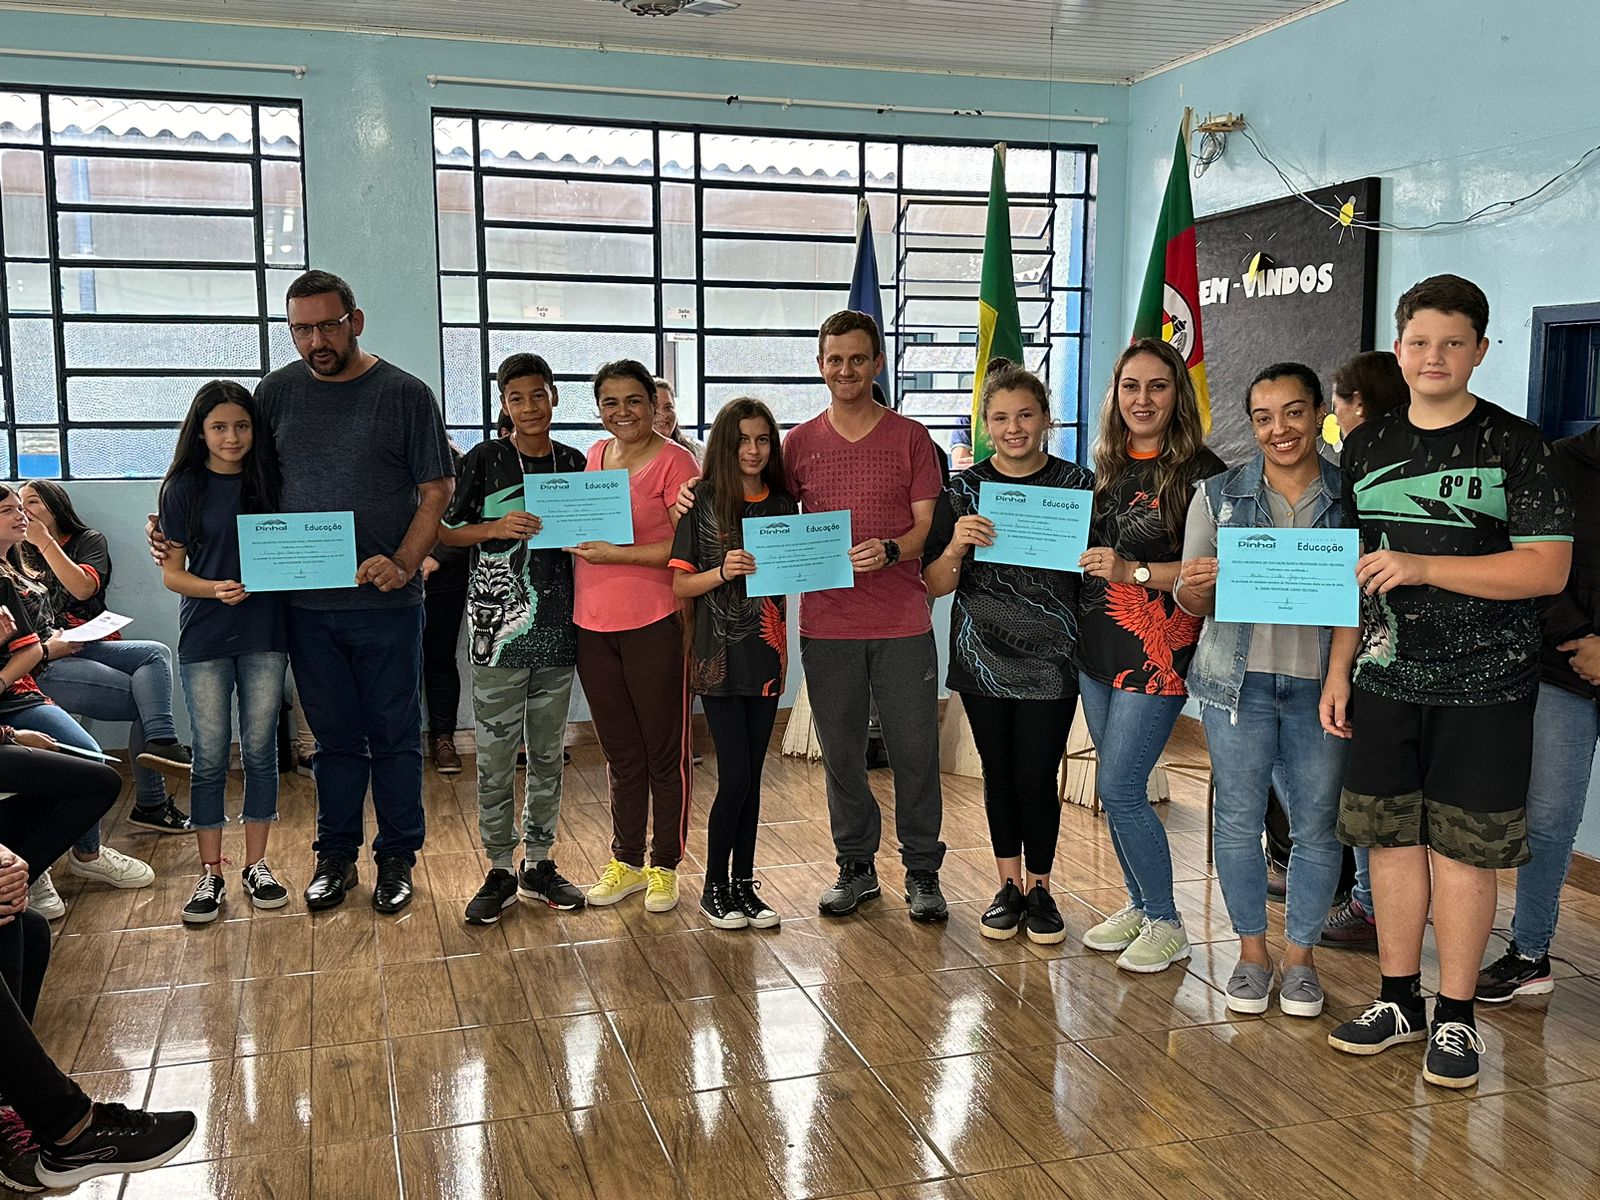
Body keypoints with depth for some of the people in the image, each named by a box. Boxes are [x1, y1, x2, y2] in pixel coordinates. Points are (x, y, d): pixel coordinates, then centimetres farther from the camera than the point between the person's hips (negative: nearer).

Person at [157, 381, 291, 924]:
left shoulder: (269, 480, 5)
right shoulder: (184, 488, 0)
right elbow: (172, 573, 0)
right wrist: (215, 588, -18)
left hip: (265, 634, 1)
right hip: (205, 638, -1)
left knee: (260, 750, 7)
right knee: (211, 757, 3)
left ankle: (256, 865, 18)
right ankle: (210, 874, 13)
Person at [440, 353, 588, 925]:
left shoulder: (573, 462, 9)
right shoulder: (484, 459, -2)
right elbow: (446, 531, 0)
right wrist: (498, 527, -16)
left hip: (557, 631, 3)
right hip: (498, 631, -3)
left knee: (547, 753, 11)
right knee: (495, 758, 1)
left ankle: (538, 864, 23)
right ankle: (500, 871, 14)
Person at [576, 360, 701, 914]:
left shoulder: (673, 460, -9)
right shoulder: (595, 455, 12)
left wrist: (617, 554, -18)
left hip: (654, 624, -6)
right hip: (594, 625, 7)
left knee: (665, 752, 6)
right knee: (620, 752, 17)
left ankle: (664, 867, 19)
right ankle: (625, 861, 29)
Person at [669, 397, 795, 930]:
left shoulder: (783, 503, 7)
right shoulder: (703, 502, -5)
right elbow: (680, 585, -5)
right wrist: (723, 572, -22)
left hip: (766, 651, 4)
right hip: (720, 653, -4)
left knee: (751, 775, 8)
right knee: (735, 777, -5)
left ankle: (744, 883, 19)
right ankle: (714, 887, 12)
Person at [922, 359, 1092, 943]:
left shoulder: (1077, 485, -1)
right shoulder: (963, 491, 2)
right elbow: (936, 586, 1)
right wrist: (955, 548, -19)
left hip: (1050, 659, -1)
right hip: (982, 657, 2)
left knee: (1037, 777, 0)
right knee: (999, 773, 11)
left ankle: (1040, 889, 21)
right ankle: (1009, 886, 27)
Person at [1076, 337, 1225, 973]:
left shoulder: (1201, 472, -11)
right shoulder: (1107, 468, 11)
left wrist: (1133, 571, -22)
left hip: (1158, 651, -7)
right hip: (1098, 647, 7)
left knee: (1119, 788, -7)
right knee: (1117, 787, 13)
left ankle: (1165, 924, 10)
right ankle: (1138, 905, 29)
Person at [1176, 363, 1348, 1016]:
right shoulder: (1218, 494, 5)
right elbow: (1192, 605, 7)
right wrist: (1195, 585, -16)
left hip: (1321, 681, 0)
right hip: (1238, 678, 0)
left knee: (1316, 825, 6)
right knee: (1239, 819, 5)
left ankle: (1301, 954, 23)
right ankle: (1251, 951, 21)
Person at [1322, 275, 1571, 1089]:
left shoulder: (1513, 444, -5)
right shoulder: (1367, 447, 8)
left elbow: (1548, 568, -12)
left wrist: (1422, 568, -21)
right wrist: (1338, 669, 10)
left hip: (1483, 687, -4)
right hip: (1386, 680, 4)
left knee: (1462, 847, 2)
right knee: (1392, 838, 9)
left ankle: (1455, 1017, 15)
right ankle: (1399, 1001, 23)